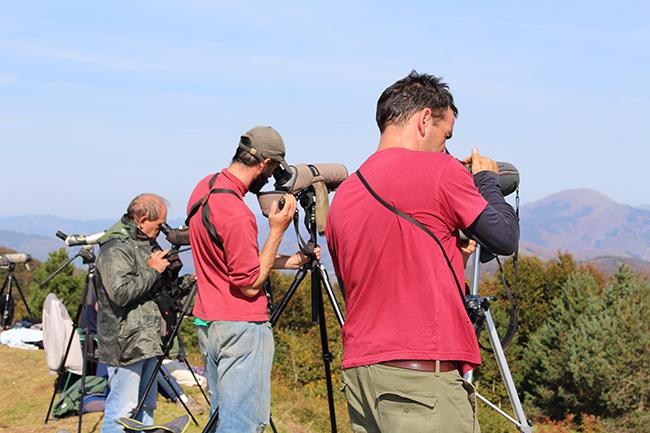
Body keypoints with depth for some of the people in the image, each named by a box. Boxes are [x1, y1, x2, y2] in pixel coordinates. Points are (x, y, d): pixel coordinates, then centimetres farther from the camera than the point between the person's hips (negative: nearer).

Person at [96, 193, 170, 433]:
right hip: (125, 343, -10)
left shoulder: (147, 244, 15)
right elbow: (121, 292, -26)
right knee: (122, 409, -7)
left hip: (148, 340, 10)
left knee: (146, 407, 16)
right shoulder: (114, 249, -14)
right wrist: (152, 270, -15)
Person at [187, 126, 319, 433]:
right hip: (242, 327, -10)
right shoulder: (236, 214, -24)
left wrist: (287, 261, 12)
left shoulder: (205, 187, 6)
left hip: (212, 322, 10)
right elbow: (251, 284, -16)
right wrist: (277, 230, -13)